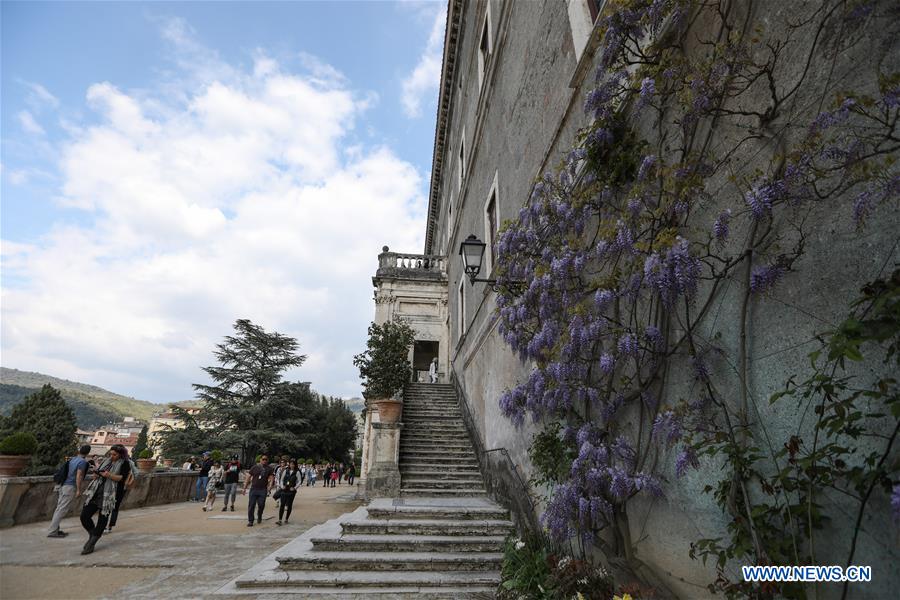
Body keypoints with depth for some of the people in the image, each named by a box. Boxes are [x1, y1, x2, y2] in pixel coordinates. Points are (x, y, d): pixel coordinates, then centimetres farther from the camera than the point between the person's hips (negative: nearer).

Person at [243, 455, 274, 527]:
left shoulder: (269, 469, 5)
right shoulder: (255, 467, 6)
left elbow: (271, 479, -1)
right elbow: (248, 477, 9)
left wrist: (270, 487, -16)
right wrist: (245, 488, 5)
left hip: (263, 490, 0)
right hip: (253, 489, 0)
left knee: (261, 505, 3)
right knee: (251, 505, -1)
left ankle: (259, 517, 29)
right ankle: (250, 521, 10)